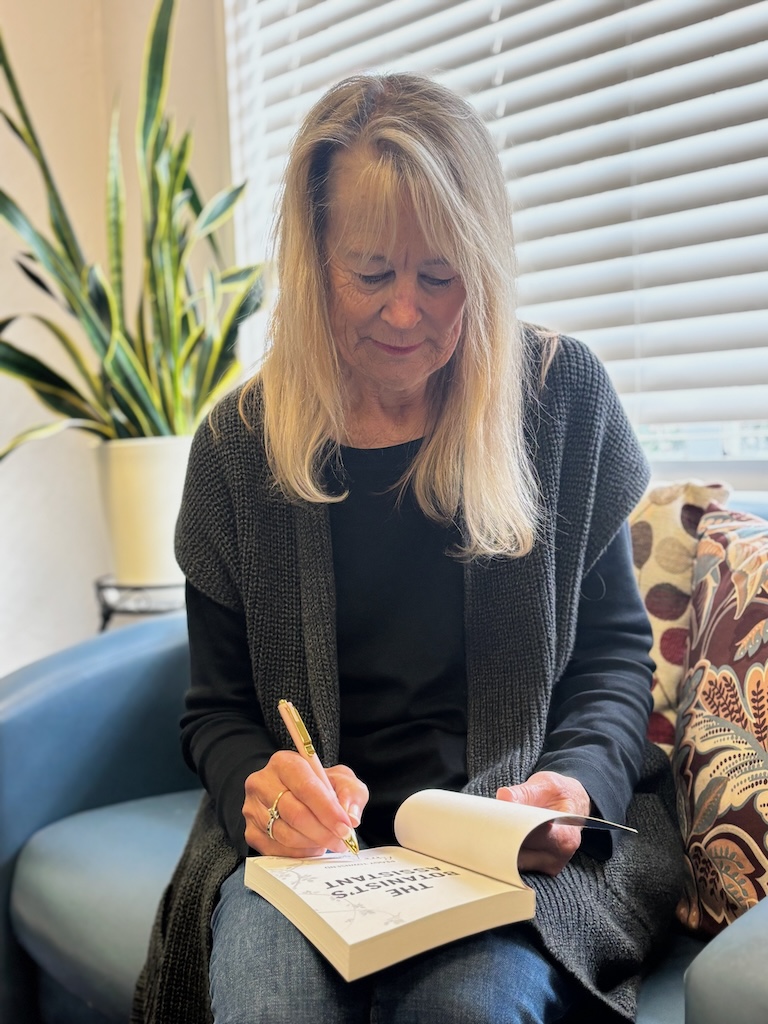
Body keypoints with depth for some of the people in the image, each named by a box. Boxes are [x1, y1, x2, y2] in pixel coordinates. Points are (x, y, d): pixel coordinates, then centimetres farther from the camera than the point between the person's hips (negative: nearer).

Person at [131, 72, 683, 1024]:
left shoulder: (564, 396, -1)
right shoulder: (239, 445, 0)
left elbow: (614, 650, 6)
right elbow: (218, 706, 7)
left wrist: (579, 781, -13)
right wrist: (259, 786, -15)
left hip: (522, 839, 0)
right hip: (310, 839, 1)